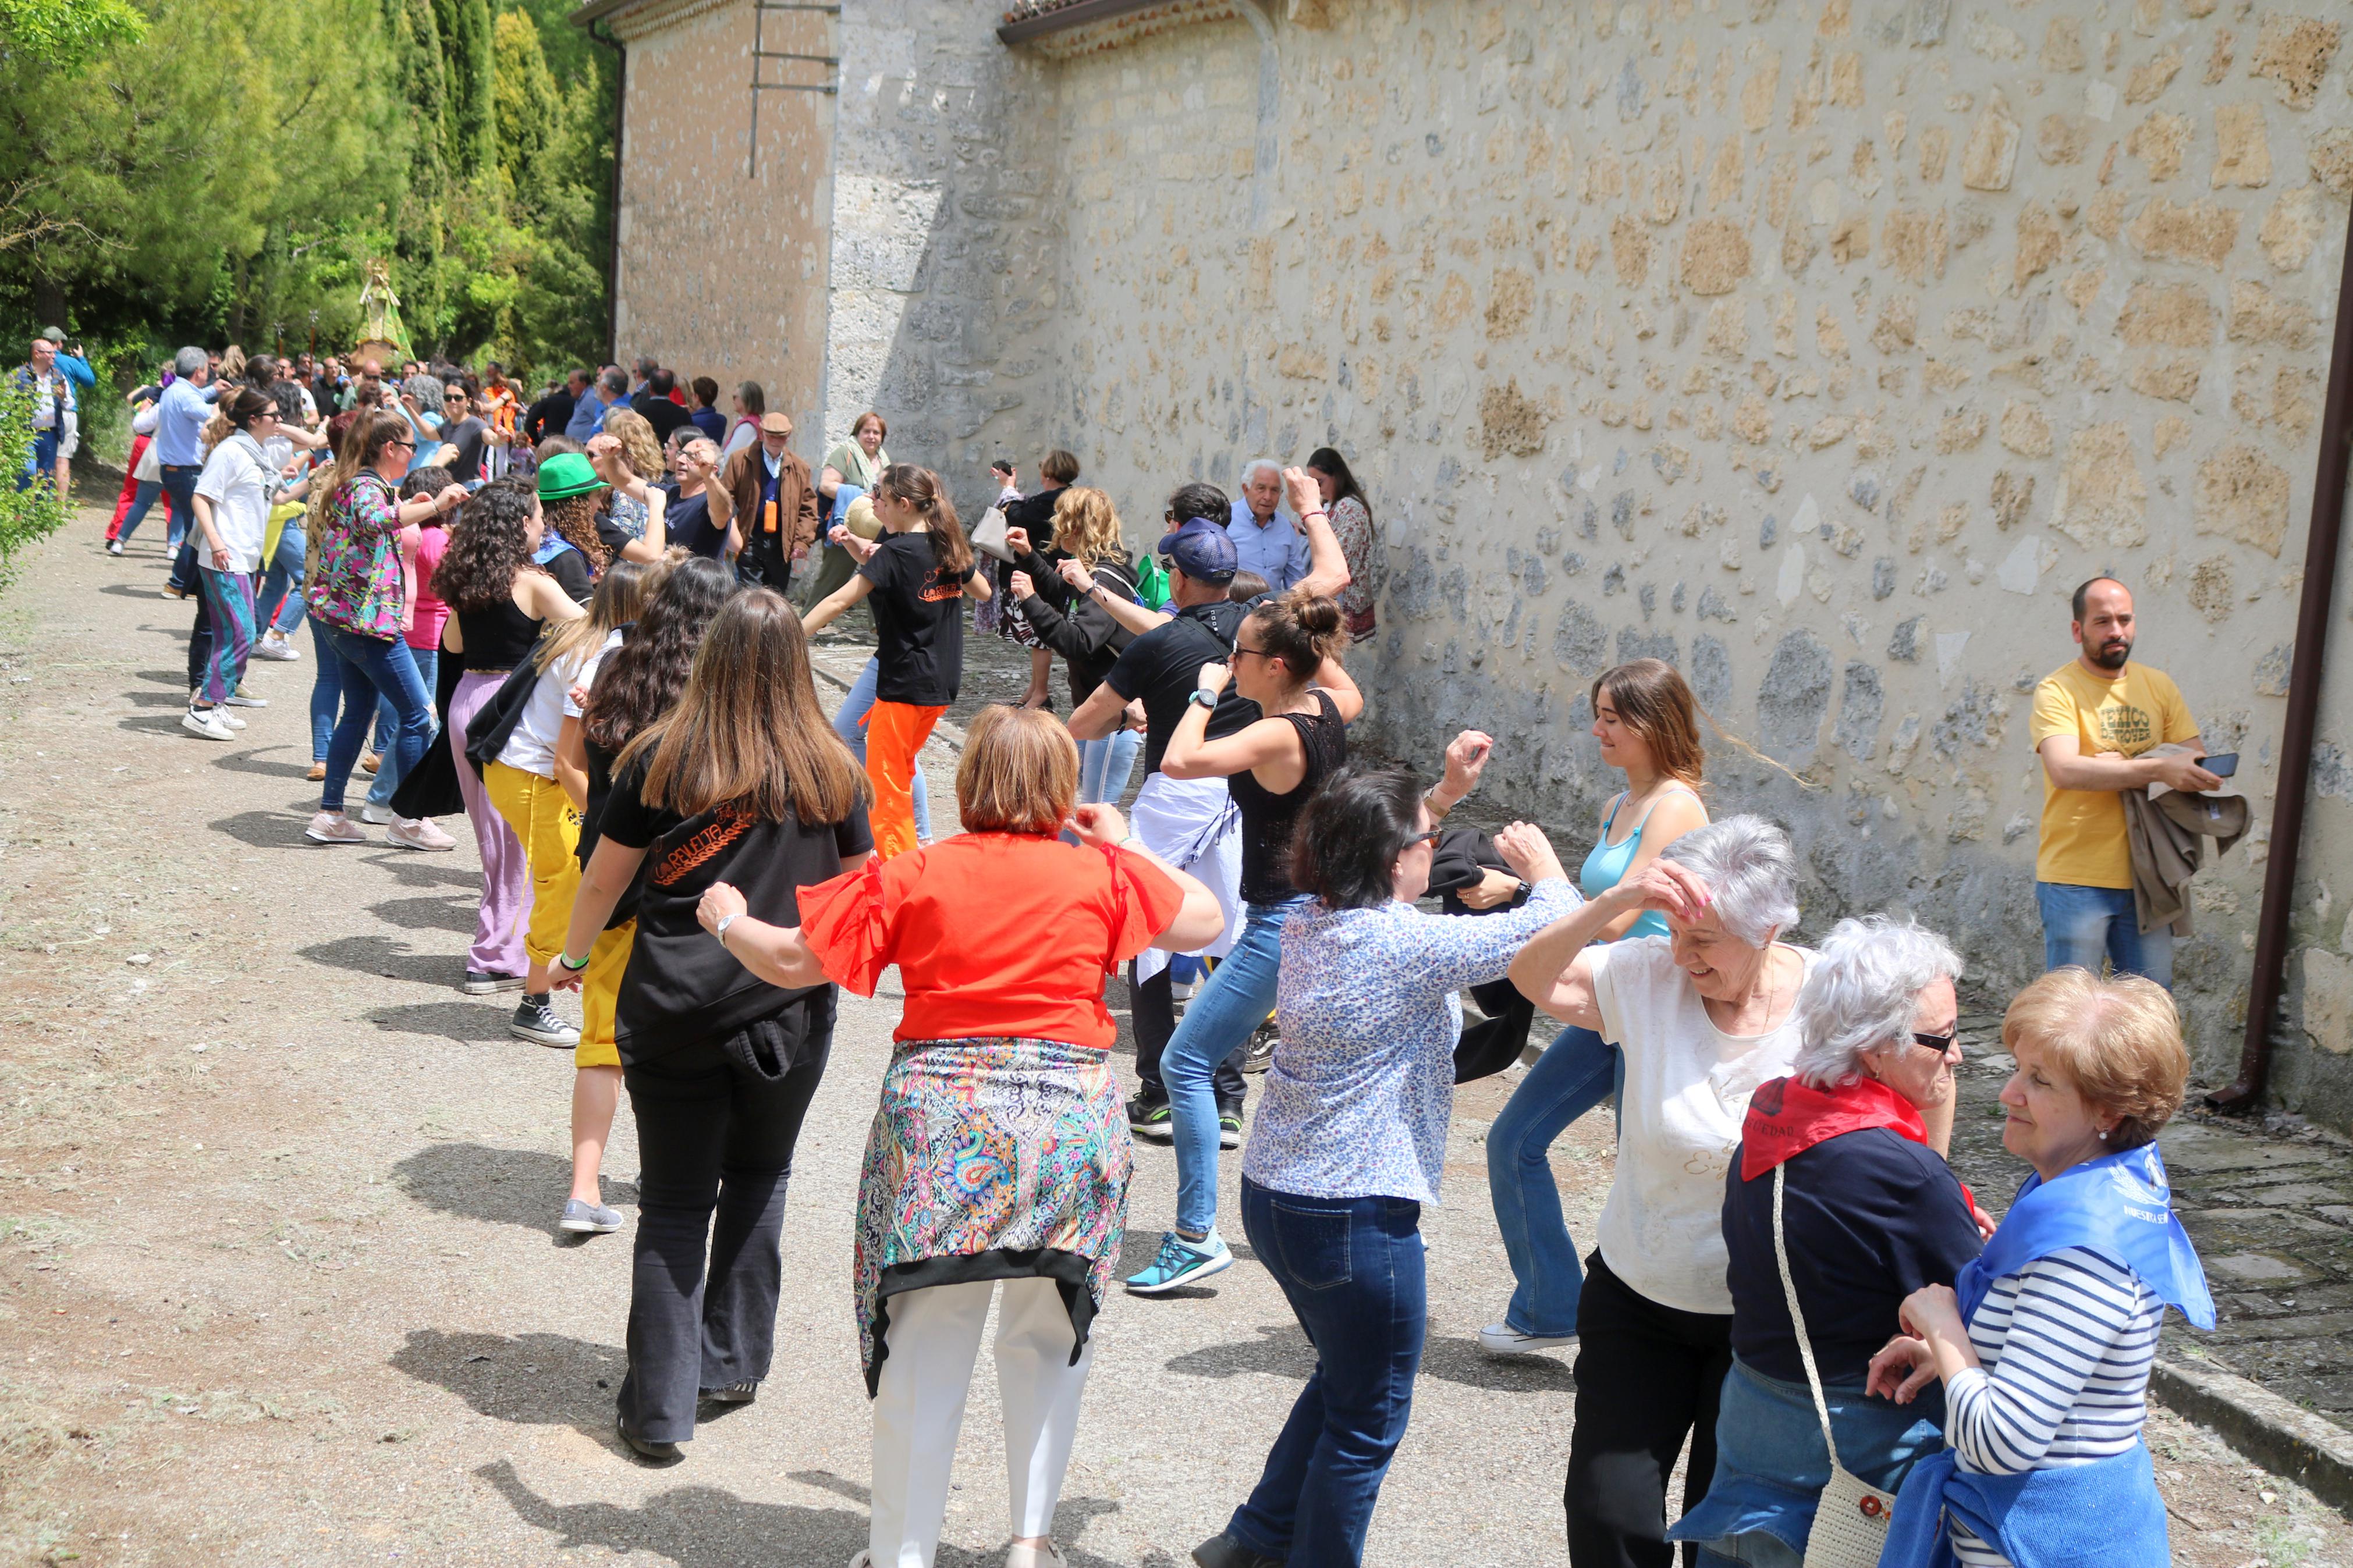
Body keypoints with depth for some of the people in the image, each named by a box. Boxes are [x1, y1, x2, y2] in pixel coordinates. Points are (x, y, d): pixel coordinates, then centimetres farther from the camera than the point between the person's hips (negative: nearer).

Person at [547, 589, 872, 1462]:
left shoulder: (660, 759, -6)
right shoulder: (831, 772, -4)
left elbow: (602, 882, 3)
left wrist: (573, 956, 21)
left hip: (671, 1012, -1)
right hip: (788, 1016, 1)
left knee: (674, 1208, 8)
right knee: (758, 1183, 22)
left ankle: (660, 1410, 8)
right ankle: (734, 1363, 28)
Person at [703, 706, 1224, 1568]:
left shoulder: (910, 876, -1)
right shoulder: (1104, 874, 1)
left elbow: (792, 961, 3)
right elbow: (1205, 920, 15)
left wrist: (727, 919, 22)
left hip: (940, 1116, -1)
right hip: (1070, 1117, 1)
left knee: (923, 1354, 7)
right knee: (1047, 1340, 18)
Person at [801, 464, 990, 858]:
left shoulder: (896, 553, -16)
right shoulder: (949, 546, 5)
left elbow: (838, 603, -19)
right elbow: (983, 591, 21)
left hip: (904, 682, -8)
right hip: (943, 681, 8)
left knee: (886, 777, 2)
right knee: (902, 767, 21)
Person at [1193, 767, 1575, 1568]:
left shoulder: (1310, 925, 2)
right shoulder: (1409, 943, -21)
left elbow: (1378, 876, 24)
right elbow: (1546, 930, -16)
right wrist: (1546, 868, 5)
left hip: (1272, 1194, 9)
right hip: (1356, 1214, -9)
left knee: (1344, 1377, 27)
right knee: (1368, 1419, 9)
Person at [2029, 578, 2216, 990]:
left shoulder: (2159, 686, 11)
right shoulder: (2058, 691, -6)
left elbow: (2197, 759, 5)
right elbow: (2064, 770, -21)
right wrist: (2158, 769, -30)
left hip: (2145, 876, 5)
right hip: (2075, 878, -5)